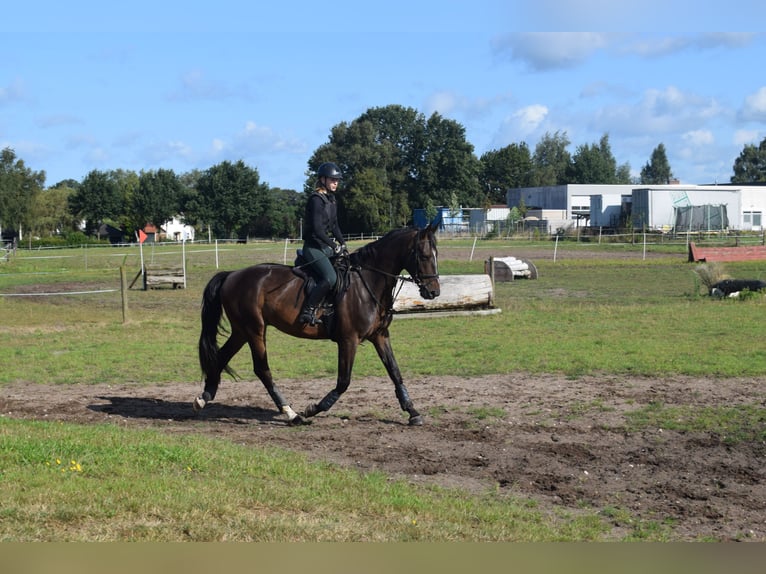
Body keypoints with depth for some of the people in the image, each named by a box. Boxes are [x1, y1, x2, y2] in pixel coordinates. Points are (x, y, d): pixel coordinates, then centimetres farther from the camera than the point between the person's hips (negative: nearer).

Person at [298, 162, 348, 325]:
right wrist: (335, 246, -17)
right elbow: (317, 229, -20)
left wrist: (343, 244, 8)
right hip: (314, 247, -10)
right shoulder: (316, 199, -13)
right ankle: (307, 311, -21)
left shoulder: (331, 199, 15)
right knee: (330, 278, -29)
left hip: (327, 247, 10)